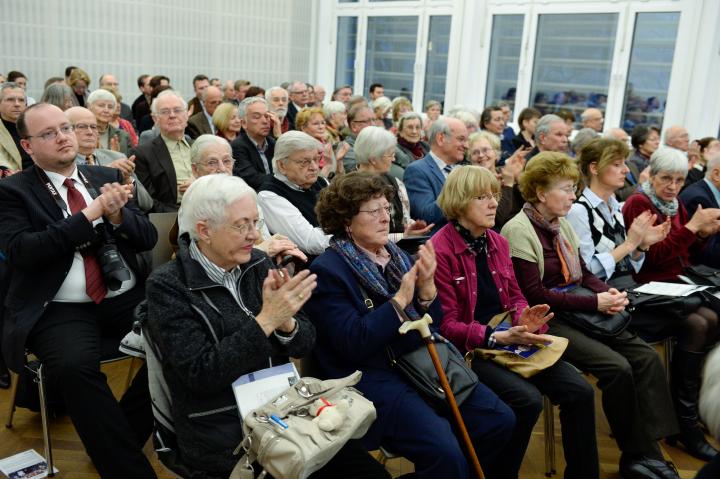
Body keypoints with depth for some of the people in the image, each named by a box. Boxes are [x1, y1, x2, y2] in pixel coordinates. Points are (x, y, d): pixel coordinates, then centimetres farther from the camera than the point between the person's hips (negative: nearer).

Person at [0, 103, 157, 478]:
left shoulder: (107, 176, 14)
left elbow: (148, 238, 10)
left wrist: (116, 214, -11)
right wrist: (90, 214, -16)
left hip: (127, 298, 4)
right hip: (61, 309, -3)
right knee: (74, 366, -33)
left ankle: (119, 436, 2)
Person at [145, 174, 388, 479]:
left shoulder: (258, 264, 3)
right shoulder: (167, 286, -10)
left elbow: (304, 345, 3)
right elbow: (200, 374, -19)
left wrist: (285, 322, -19)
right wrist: (265, 320, -25)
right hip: (224, 436, -4)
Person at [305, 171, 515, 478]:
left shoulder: (395, 255, 10)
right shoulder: (327, 271, -10)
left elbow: (432, 324, 10)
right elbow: (354, 344, -18)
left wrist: (426, 287, -10)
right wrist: (401, 298, -18)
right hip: (372, 376, -7)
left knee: (500, 420, -1)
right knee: (445, 453, -25)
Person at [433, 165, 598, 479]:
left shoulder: (498, 242, 9)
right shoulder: (439, 250, -14)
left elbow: (514, 296, 15)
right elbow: (446, 325, -14)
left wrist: (524, 319, -9)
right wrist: (497, 337, -24)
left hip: (510, 339, 7)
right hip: (468, 348, -7)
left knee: (580, 392, -9)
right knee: (527, 399, -28)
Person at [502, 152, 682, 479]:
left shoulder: (562, 224, 12)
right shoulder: (519, 230, -13)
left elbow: (583, 274, 17)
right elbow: (534, 295, -19)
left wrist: (609, 292, -5)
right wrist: (595, 303, -18)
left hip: (580, 312, 8)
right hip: (547, 321, -8)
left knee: (646, 357, -8)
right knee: (617, 367, -22)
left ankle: (649, 450, -5)